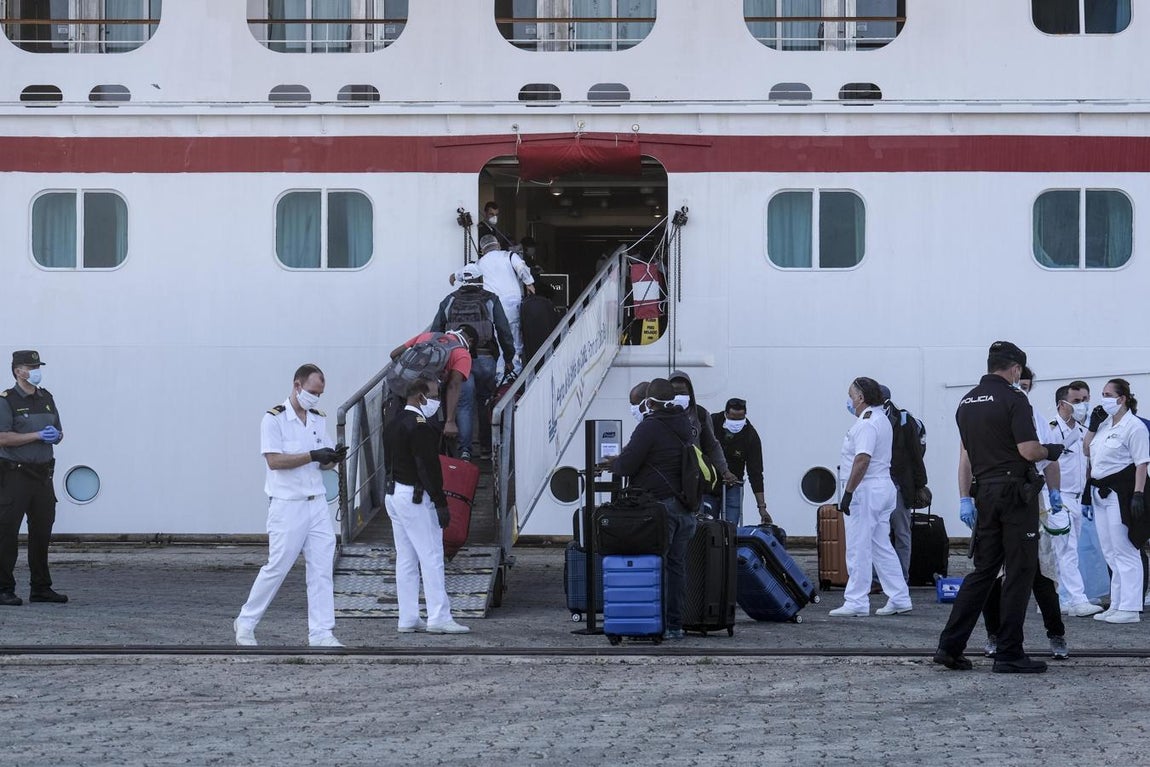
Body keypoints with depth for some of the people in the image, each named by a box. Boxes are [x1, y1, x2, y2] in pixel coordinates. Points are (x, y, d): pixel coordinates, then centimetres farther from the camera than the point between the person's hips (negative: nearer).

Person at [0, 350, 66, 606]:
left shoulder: (46, 398, 15)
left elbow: (59, 433, 22)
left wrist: (56, 435, -2)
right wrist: (37, 435, -18)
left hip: (43, 474, 7)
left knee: (42, 531, 11)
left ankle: (41, 588, 20)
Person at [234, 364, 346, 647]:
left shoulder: (319, 419, 11)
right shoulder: (274, 419, -9)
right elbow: (274, 460, -17)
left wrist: (334, 458, -8)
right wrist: (312, 456, -23)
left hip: (317, 504, 6)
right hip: (287, 505, -6)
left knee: (322, 569, 1)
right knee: (277, 568, 1)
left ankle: (321, 633, 3)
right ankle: (245, 623, 18)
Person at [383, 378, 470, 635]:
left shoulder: (392, 425, 14)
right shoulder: (420, 427, -16)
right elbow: (427, 467, -20)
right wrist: (440, 503, -18)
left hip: (393, 495, 10)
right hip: (416, 497, -10)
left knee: (405, 559, 10)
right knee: (431, 557, -7)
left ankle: (408, 618, 11)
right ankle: (438, 617, -8)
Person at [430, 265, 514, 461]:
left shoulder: (449, 301, 9)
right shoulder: (490, 300, 4)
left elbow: (435, 332, 6)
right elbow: (504, 331, 0)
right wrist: (509, 359, 7)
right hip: (484, 358, -1)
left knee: (464, 404, 1)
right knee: (486, 402, 15)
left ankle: (464, 449, -11)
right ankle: (487, 445, 23)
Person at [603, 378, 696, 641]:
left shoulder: (649, 427, -13)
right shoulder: (685, 425, 14)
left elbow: (626, 465, -13)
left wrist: (613, 463, 10)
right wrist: (620, 462, 25)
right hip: (685, 507, 8)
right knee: (676, 565, 10)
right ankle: (675, 624, 13)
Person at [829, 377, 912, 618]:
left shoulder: (866, 423, -17)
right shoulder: (882, 419, 16)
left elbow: (862, 460, -25)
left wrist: (848, 492, -24)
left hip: (865, 490, -10)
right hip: (883, 488, 10)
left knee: (858, 549, -6)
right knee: (882, 547, 13)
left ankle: (856, 602, -5)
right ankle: (899, 598, 12)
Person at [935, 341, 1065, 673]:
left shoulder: (967, 402, 12)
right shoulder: (1013, 399, -11)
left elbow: (965, 455, 13)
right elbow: (1028, 450, -16)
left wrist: (965, 498, 14)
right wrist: (1051, 451, 5)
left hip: (984, 493, 7)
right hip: (1017, 492, -7)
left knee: (983, 571, 11)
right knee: (1020, 572, 0)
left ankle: (950, 645, 5)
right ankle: (1009, 654, 0)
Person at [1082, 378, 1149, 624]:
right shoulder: (1104, 423, 14)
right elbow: (1088, 451, 23)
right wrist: (1093, 426, 10)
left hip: (1121, 492, -9)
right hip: (1101, 492, 9)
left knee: (1125, 551, -6)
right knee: (1110, 553, 13)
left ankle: (1130, 608, -4)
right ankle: (1117, 606, 20)